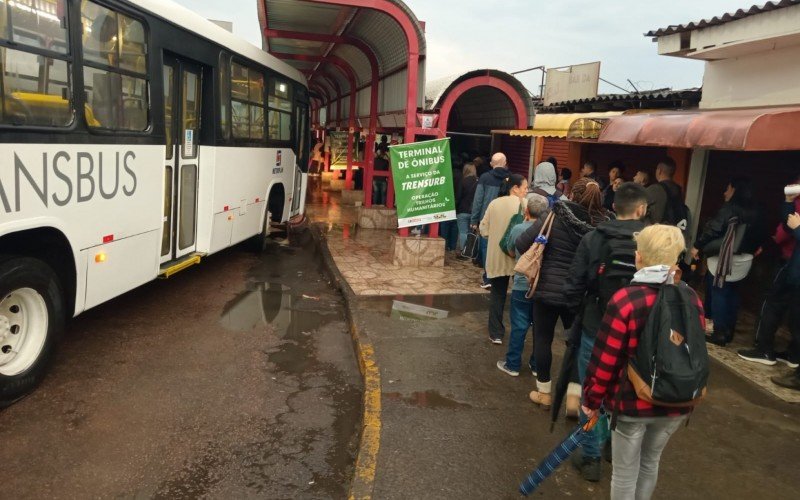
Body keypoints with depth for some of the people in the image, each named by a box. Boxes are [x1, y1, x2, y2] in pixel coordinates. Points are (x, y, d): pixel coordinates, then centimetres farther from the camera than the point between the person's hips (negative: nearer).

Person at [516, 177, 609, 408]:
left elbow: (522, 243, -15)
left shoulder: (555, 218, -13)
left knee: (543, 339, 12)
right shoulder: (602, 226, -7)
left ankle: (544, 392, 22)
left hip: (548, 289, -2)